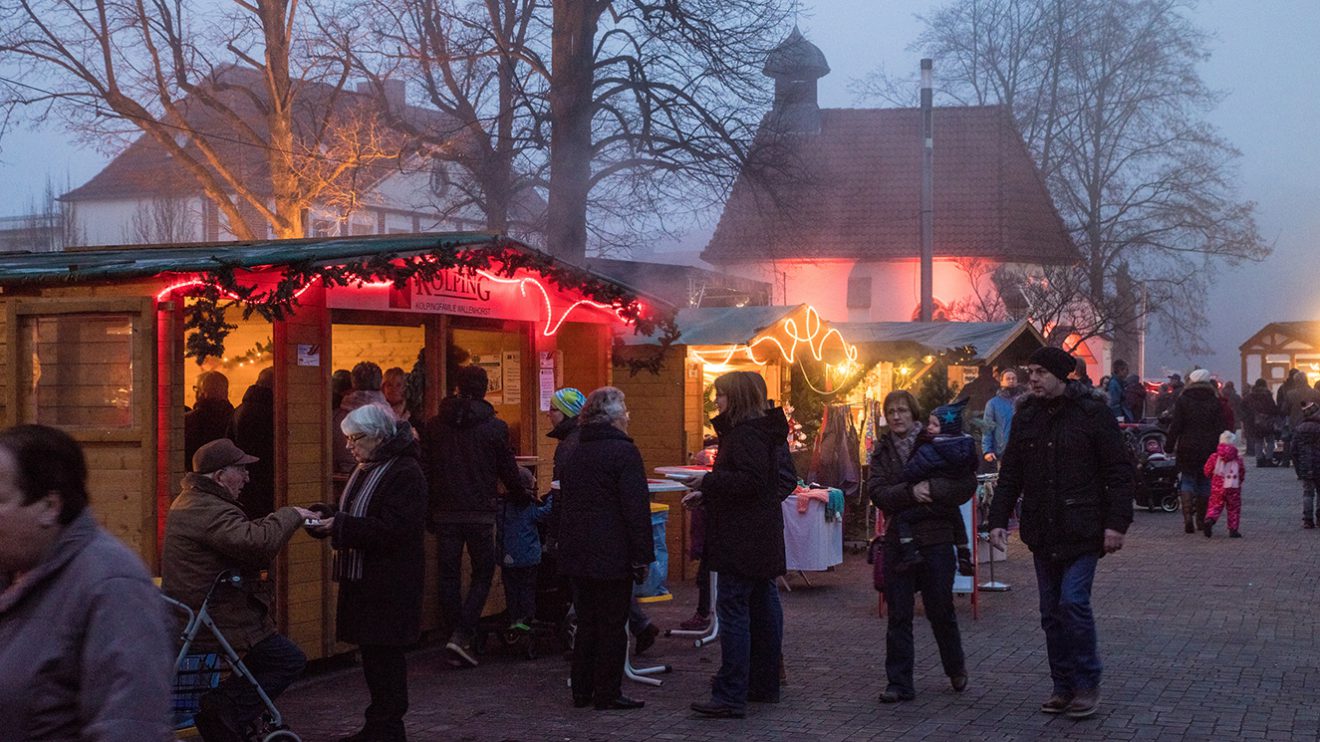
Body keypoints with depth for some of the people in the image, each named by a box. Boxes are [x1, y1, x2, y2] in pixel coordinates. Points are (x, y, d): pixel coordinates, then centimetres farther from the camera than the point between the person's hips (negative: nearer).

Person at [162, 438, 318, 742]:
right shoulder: (210, 511, -21)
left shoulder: (188, 502, 16)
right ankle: (223, 712, -9)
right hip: (215, 622, -11)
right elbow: (258, 542, -34)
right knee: (290, 659, -7)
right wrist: (292, 515, -20)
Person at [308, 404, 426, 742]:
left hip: (389, 584, -9)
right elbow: (354, 519, 21)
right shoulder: (364, 470, 15)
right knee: (372, 652, 12)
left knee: (384, 653, -3)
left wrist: (339, 526, -23)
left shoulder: (404, 473, -14)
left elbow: (393, 528, -22)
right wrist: (325, 519, 1)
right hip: (361, 578, 9)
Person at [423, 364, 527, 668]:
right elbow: (509, 472, 1)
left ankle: (456, 642, 13)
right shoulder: (495, 427, -5)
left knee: (449, 576, 10)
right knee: (482, 574, 8)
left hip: (445, 513, 3)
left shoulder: (434, 425, 4)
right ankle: (462, 635, -8)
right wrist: (521, 493, 22)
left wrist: (429, 513, 15)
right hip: (479, 512, -3)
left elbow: (425, 471, 7)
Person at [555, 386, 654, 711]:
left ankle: (582, 690, 17)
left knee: (586, 622, 14)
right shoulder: (624, 452, -11)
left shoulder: (575, 455, 13)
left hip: (576, 552, 7)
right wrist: (642, 556, -12)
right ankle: (607, 693, 4)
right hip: (612, 555, -7)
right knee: (612, 624, 1)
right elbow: (636, 509, -15)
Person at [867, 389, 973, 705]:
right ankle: (899, 683, 9)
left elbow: (967, 484, -9)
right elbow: (877, 492, -6)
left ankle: (956, 668, 32)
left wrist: (931, 489, -20)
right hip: (897, 539, 2)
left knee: (941, 610, 8)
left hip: (935, 538, -2)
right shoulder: (882, 450, 7)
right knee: (898, 614, 3)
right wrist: (910, 492, -21)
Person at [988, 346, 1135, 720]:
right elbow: (1010, 475, 12)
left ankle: (1087, 685, 0)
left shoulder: (1092, 412, -7)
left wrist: (1116, 523, -13)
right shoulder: (1026, 416, 8)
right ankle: (1063, 686, 19)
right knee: (1052, 612, 9)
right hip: (1042, 532, 5)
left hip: (1082, 531, -5)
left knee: (1073, 601, -13)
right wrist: (998, 519, 3)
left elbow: (1120, 473, -7)